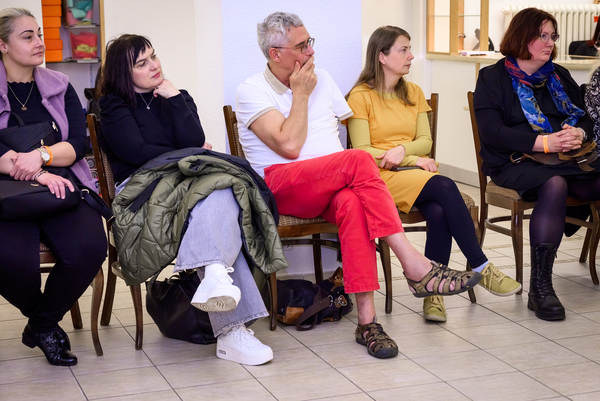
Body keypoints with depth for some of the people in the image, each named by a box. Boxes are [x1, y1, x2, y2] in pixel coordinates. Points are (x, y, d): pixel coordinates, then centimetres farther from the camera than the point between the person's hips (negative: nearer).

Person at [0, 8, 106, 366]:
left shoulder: (59, 87, 16)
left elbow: (78, 144, 4)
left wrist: (42, 155, -16)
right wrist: (37, 174, -20)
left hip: (62, 188, 3)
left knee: (89, 249, -28)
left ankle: (42, 323, 0)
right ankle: (47, 322, 3)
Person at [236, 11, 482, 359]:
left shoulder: (322, 80, 22)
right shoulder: (252, 91, 3)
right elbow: (289, 145, -11)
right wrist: (300, 94, -2)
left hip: (334, 186, 4)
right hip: (282, 185, -4)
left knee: (352, 202, -36)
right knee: (359, 160, -33)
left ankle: (367, 319, -42)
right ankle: (415, 266, -35)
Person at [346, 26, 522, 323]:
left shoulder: (413, 93, 19)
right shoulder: (361, 96, -1)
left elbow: (425, 141, 12)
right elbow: (361, 151, -7)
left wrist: (403, 149, -11)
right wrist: (413, 160, -11)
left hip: (414, 170, 5)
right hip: (381, 176, -5)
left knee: (439, 212, -31)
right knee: (445, 187, -31)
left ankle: (432, 291, -27)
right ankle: (480, 268, -25)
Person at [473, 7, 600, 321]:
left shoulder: (559, 76, 23)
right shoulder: (493, 78, 5)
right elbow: (492, 132, -8)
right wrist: (544, 143, -17)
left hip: (568, 160, 5)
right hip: (515, 164, -5)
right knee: (554, 185, -37)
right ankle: (539, 287, -34)